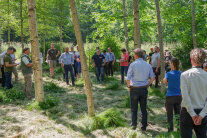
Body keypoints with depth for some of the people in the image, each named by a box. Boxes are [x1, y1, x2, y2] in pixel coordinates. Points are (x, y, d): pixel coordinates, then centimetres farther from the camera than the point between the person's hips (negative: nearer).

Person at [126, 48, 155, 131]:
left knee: (134, 109, 10)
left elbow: (128, 79, -15)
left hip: (134, 89, -4)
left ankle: (134, 125, 19)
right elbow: (153, 78, 2)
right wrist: (147, 85, 11)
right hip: (144, 89, 4)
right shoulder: (148, 65, 2)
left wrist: (129, 86, 1)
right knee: (144, 108, 12)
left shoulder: (133, 65, -12)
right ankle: (144, 126, 19)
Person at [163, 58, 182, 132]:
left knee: (169, 113, 9)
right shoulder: (181, 74, -2)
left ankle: (171, 128, 14)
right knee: (178, 112, 16)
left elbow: (164, 81, 4)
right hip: (179, 96, 4)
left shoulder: (169, 74, -15)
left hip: (170, 96, -4)